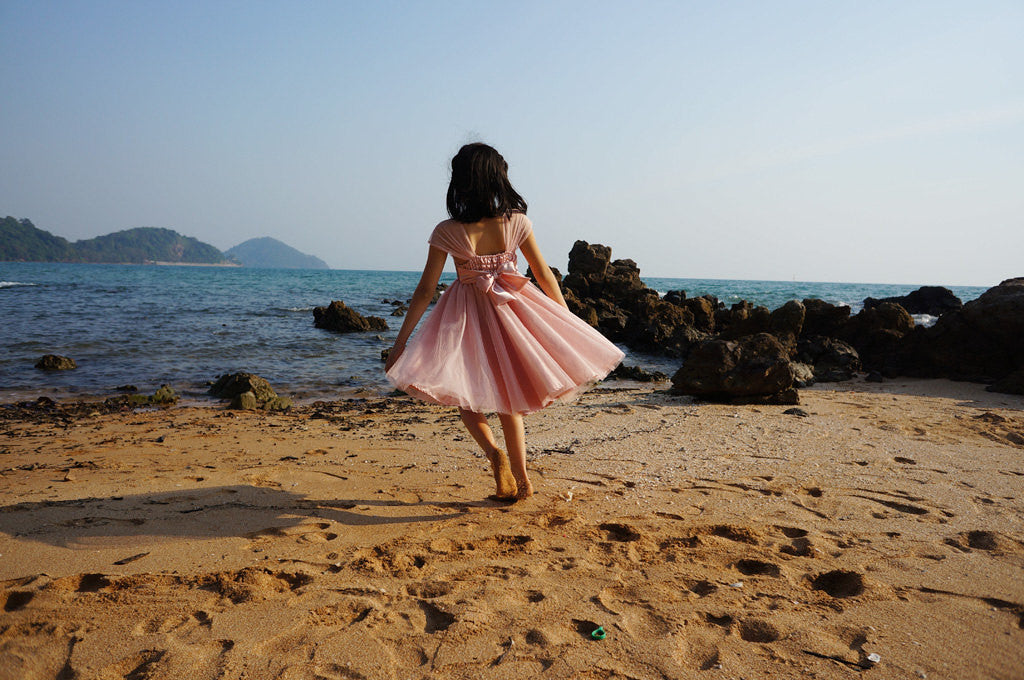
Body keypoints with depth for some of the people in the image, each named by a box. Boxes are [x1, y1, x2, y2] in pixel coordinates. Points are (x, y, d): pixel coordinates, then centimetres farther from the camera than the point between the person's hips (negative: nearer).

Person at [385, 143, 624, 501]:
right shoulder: (517, 222, -8)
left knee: (465, 394, 17)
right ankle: (521, 479, 19)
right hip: (511, 309, 3)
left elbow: (425, 290, -10)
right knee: (507, 397, 19)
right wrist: (567, 319, 13)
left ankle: (493, 452, -11)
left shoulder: (447, 232, -13)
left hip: (466, 316, -2)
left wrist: (400, 341, -3)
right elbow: (545, 276, 0)